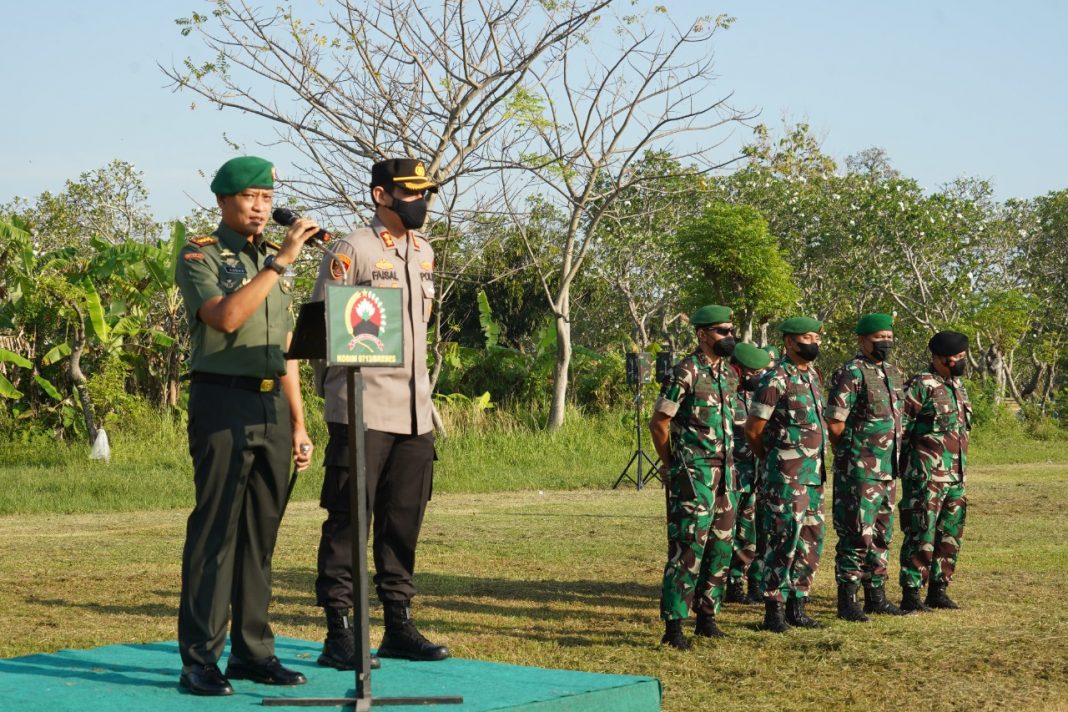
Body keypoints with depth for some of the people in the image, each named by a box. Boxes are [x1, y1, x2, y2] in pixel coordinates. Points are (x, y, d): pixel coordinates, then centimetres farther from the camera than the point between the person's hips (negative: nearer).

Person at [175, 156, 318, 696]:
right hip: (223, 403, -6)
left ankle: (252, 651, 13)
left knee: (260, 533, 7)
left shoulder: (272, 264, 19)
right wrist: (279, 262, -21)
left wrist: (298, 424, 16)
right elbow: (225, 316, -20)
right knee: (214, 530, -8)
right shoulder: (200, 255, -1)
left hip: (272, 407, 6)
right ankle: (199, 659, -7)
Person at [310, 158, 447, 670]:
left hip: (415, 412, 7)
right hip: (362, 411, -7)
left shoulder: (424, 252, 16)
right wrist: (337, 389, -11)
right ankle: (338, 635, 0)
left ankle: (399, 627, 19)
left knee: (404, 523, 11)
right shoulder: (352, 250, -6)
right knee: (347, 522, -4)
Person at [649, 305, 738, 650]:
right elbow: (658, 423, -9)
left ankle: (706, 618, 22)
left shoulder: (729, 374, 13)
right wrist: (672, 466, 0)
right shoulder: (685, 373, -12)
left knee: (721, 547, 11)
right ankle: (673, 626, -7)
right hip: (693, 475, -8)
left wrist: (724, 463, 18)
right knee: (688, 548, -10)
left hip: (723, 472, 8)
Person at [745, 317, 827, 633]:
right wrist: (773, 461, 4)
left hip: (813, 473, 8)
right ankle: (773, 611, -2)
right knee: (785, 540, -9)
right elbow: (752, 430, -10)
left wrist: (818, 465, 18)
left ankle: (796, 606, 18)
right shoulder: (776, 379, -12)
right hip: (786, 476, -8)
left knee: (811, 540, 10)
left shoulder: (813, 375, 13)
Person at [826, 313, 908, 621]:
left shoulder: (894, 373, 14)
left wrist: (894, 456, 14)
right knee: (858, 534, -8)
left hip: (888, 469, 8)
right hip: (859, 469, -8)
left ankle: (876, 596, 21)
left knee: (881, 534, 12)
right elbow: (835, 424, -15)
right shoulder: (851, 373, -12)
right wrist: (853, 452, -2)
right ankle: (847, 602, -3)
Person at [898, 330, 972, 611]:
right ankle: (910, 594, -3)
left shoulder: (958, 386, 15)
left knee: (950, 535, 11)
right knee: (921, 535, -7)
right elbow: (898, 426, -12)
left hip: (955, 476, 8)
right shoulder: (920, 385, -12)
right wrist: (908, 460, -7)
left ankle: (938, 590, 20)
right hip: (926, 476, -8)